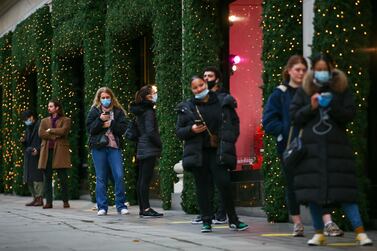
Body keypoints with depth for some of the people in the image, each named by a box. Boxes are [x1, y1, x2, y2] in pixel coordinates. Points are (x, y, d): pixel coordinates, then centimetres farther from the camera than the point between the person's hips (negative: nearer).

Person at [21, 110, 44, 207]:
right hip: (28, 156, 9)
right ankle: (35, 198, 10)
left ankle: (40, 199, -11)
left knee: (36, 177, -12)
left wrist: (38, 149, -23)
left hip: (37, 155, -9)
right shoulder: (28, 128, 21)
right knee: (29, 179, 6)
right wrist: (23, 141, 4)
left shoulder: (39, 125, -5)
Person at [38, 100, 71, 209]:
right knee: (47, 178, 0)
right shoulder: (44, 121, 19)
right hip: (47, 151, 4)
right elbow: (41, 133, 3)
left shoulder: (65, 120, 7)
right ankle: (48, 202, 3)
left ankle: (65, 201, 4)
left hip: (60, 151, -4)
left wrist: (50, 130, -1)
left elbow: (63, 131, -11)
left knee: (63, 178, -5)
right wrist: (55, 136, -6)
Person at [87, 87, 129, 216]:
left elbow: (123, 128, 0)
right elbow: (90, 128, -2)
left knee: (119, 176, -8)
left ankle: (121, 205, 0)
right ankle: (102, 207, 8)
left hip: (114, 147, 0)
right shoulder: (94, 111, 8)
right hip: (98, 148, 0)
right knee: (101, 178, 3)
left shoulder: (118, 111, 9)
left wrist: (111, 124, -11)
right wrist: (100, 120, -15)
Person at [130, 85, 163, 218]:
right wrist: (160, 145, -9)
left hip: (141, 149, 9)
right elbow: (150, 132, -19)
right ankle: (146, 209, -10)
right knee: (146, 180, -9)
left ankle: (142, 209, 12)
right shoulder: (149, 111, -13)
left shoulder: (139, 110, 14)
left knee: (141, 180, 8)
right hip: (149, 149, -9)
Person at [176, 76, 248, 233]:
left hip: (218, 151, -1)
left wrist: (228, 141, -4)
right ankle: (206, 221, 10)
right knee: (202, 187, 3)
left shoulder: (223, 103, 7)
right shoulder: (186, 108, 8)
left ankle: (233, 220, 3)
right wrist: (191, 130, -10)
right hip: (198, 153, 1)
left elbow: (235, 123, 10)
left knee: (224, 184, -10)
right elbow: (179, 131, 10)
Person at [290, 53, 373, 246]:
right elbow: (294, 116, 6)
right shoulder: (304, 91, 8)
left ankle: (360, 232, -6)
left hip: (336, 146, -2)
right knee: (312, 193, 2)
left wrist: (331, 106, -15)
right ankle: (318, 233, 12)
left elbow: (350, 114, 0)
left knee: (345, 191, -7)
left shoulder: (342, 89, 6)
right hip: (311, 148, 2)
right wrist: (311, 107, -10)